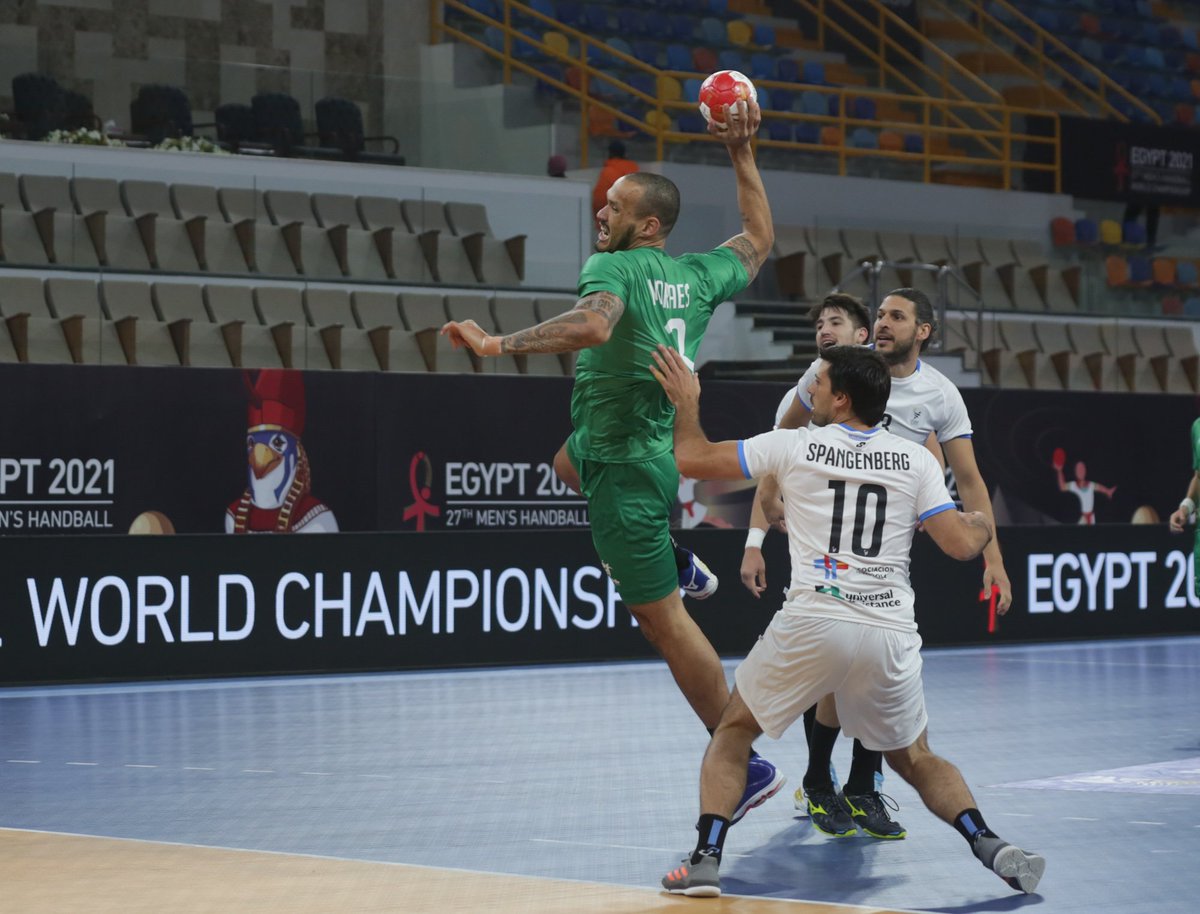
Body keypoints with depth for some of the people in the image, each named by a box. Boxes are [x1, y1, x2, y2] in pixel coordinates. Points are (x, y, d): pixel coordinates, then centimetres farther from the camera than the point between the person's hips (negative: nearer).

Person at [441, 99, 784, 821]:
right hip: (664, 446, 8)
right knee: (569, 460, 38)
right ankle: (676, 561, 29)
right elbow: (760, 240, 24)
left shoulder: (613, 267, -16)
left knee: (663, 620, -4)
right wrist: (742, 153, 27)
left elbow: (594, 326, -38)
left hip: (625, 464, -8)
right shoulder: (698, 275, 5)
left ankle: (744, 763, -2)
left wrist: (497, 344, -37)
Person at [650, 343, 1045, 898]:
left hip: (812, 623, -2)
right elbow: (961, 545, 3)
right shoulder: (916, 459, 8)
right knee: (915, 759, 22)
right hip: (890, 635, 2)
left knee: (733, 732, 18)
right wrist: (983, 525, 27)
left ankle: (705, 859, 3)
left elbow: (692, 459, 8)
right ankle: (991, 846, 0)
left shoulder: (795, 446, 4)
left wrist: (687, 404, 27)